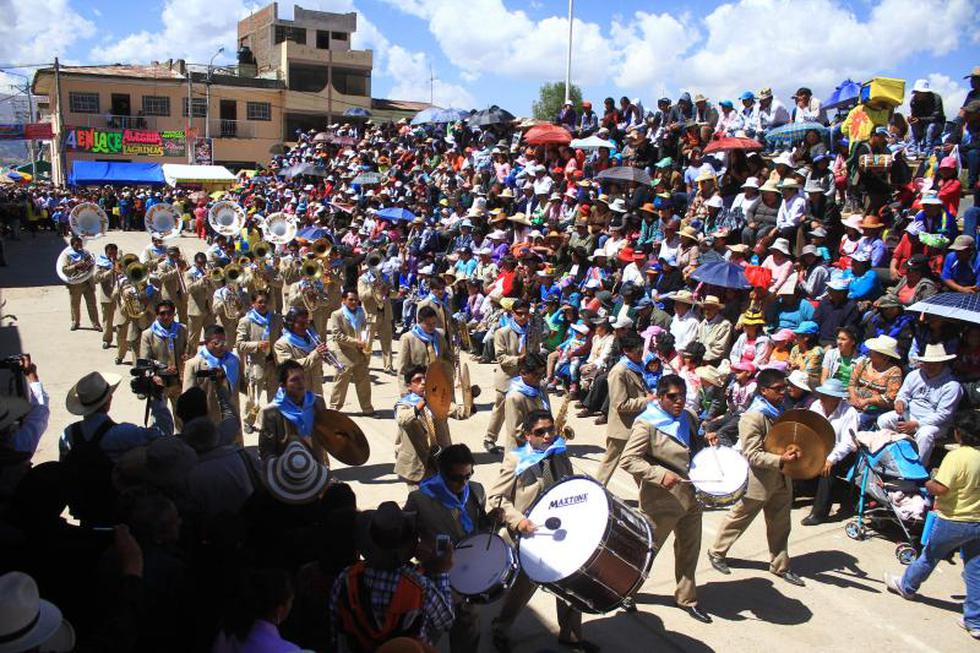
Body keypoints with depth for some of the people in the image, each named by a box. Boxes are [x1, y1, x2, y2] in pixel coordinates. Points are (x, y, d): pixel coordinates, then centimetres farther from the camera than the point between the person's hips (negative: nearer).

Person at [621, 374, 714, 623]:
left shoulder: (686, 418, 6)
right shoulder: (646, 425, -18)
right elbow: (628, 460, -23)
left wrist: (707, 443, 0)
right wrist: (660, 475, -32)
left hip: (690, 497, 7)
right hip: (661, 501, -7)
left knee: (689, 550, 18)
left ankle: (687, 598, 36)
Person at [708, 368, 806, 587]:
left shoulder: (781, 411, 7)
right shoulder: (752, 417, -21)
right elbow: (752, 455, -25)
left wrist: (794, 452, 4)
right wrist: (780, 460, -36)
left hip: (781, 479, 7)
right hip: (758, 480, -7)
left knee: (780, 525, 15)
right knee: (739, 519, 10)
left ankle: (780, 565, 31)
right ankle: (717, 552, 29)